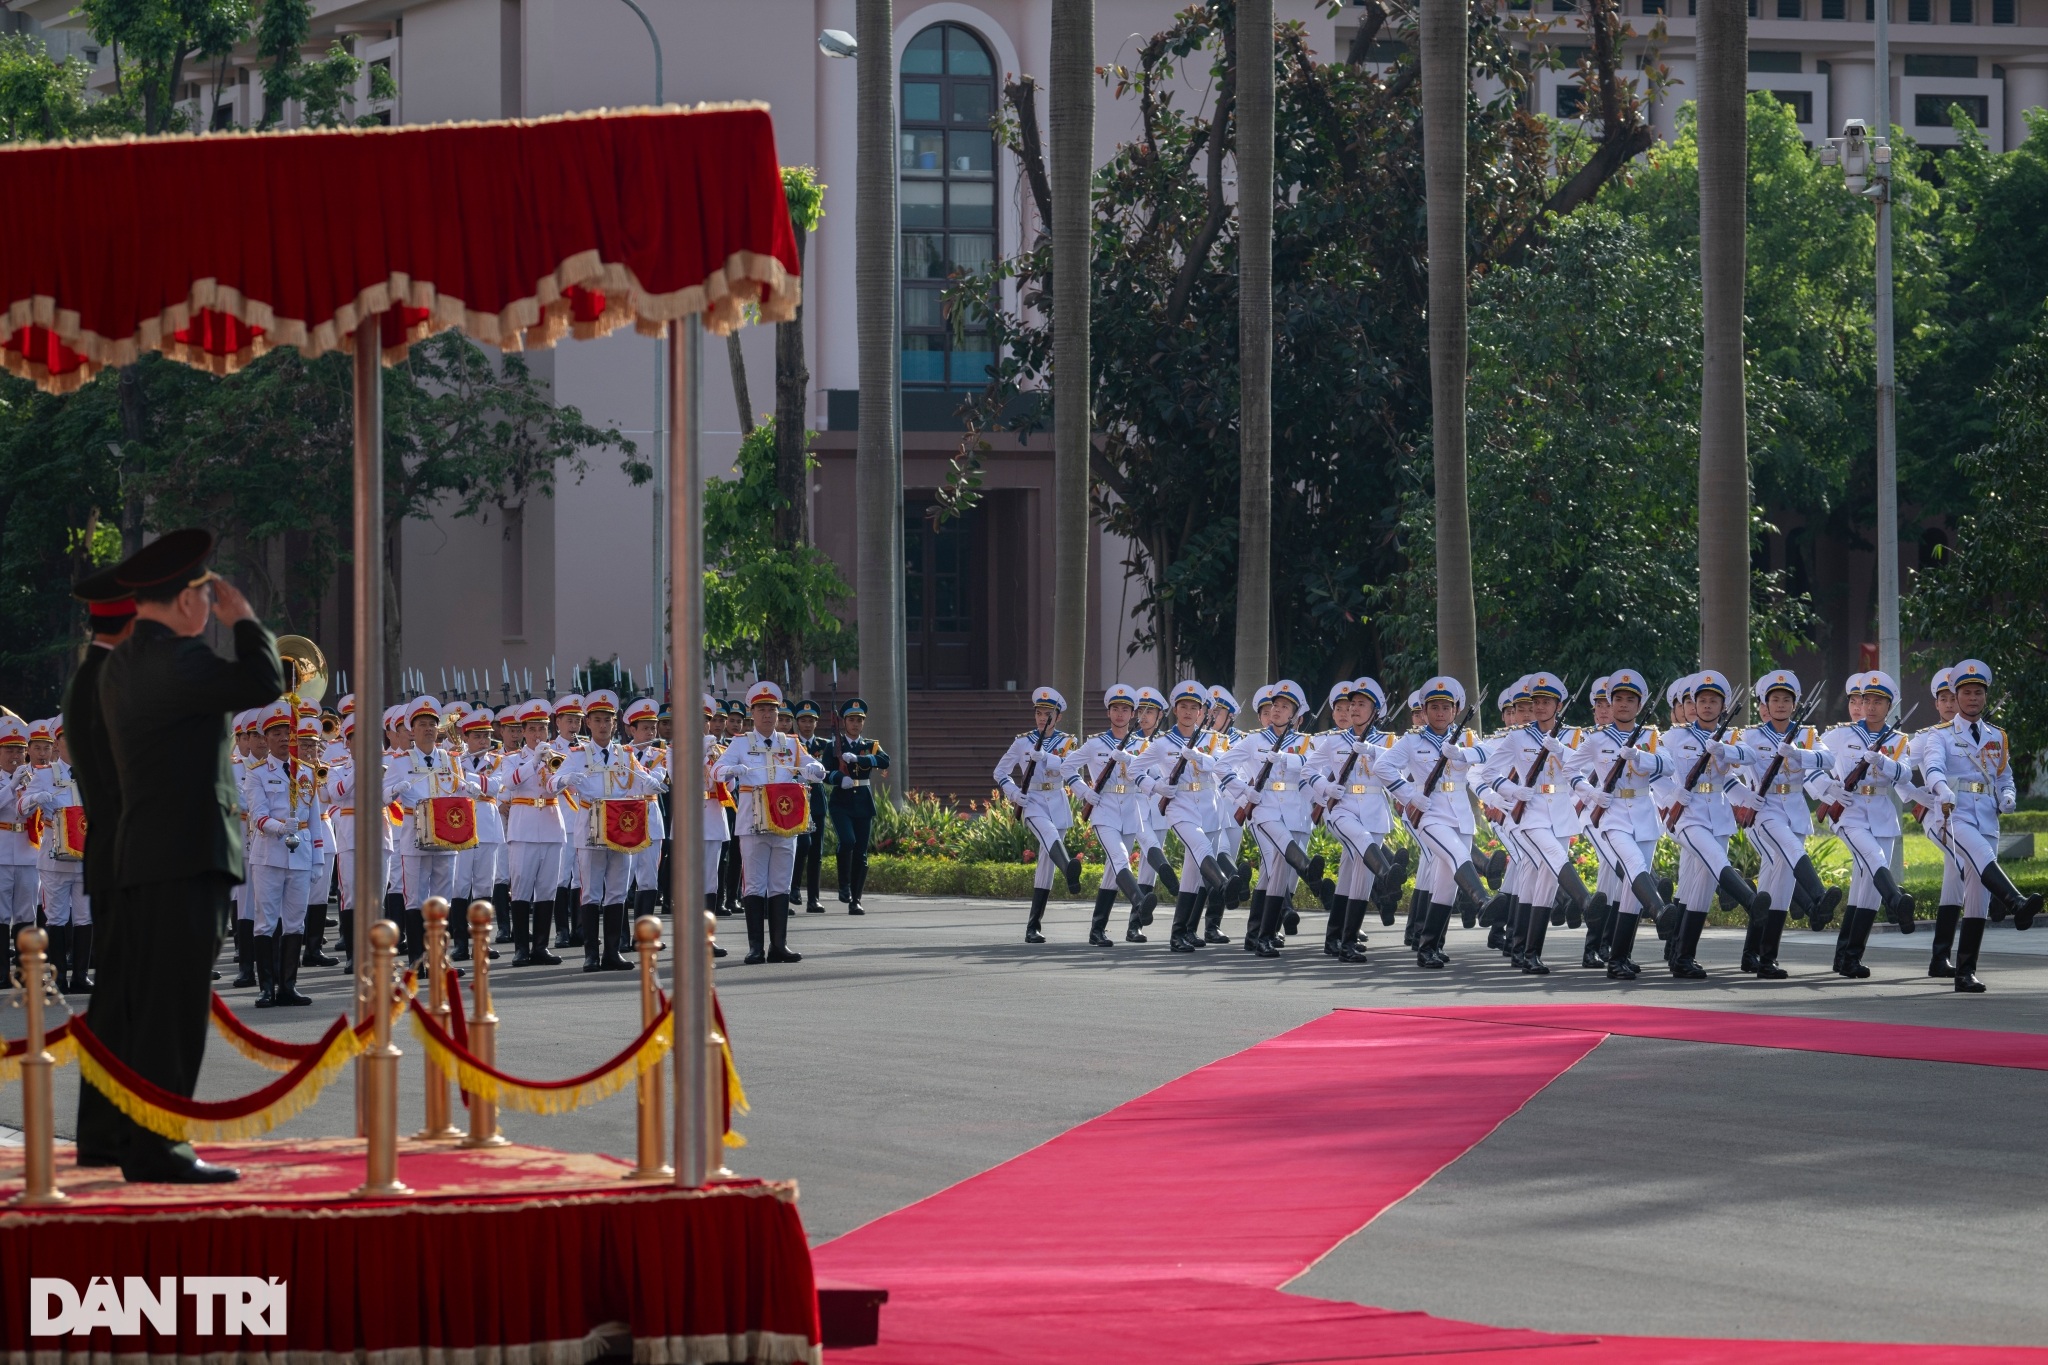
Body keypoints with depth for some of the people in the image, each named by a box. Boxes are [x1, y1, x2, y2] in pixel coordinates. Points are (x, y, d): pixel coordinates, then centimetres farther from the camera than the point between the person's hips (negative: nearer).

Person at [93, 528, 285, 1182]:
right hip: (186, 855, -10)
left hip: (136, 854, 10)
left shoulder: (121, 661, 16)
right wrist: (243, 619, -4)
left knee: (126, 999, 15)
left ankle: (106, 1130, 22)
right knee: (172, 1003, -8)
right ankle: (153, 1147, -8)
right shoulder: (169, 658, -15)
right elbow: (263, 683, -21)